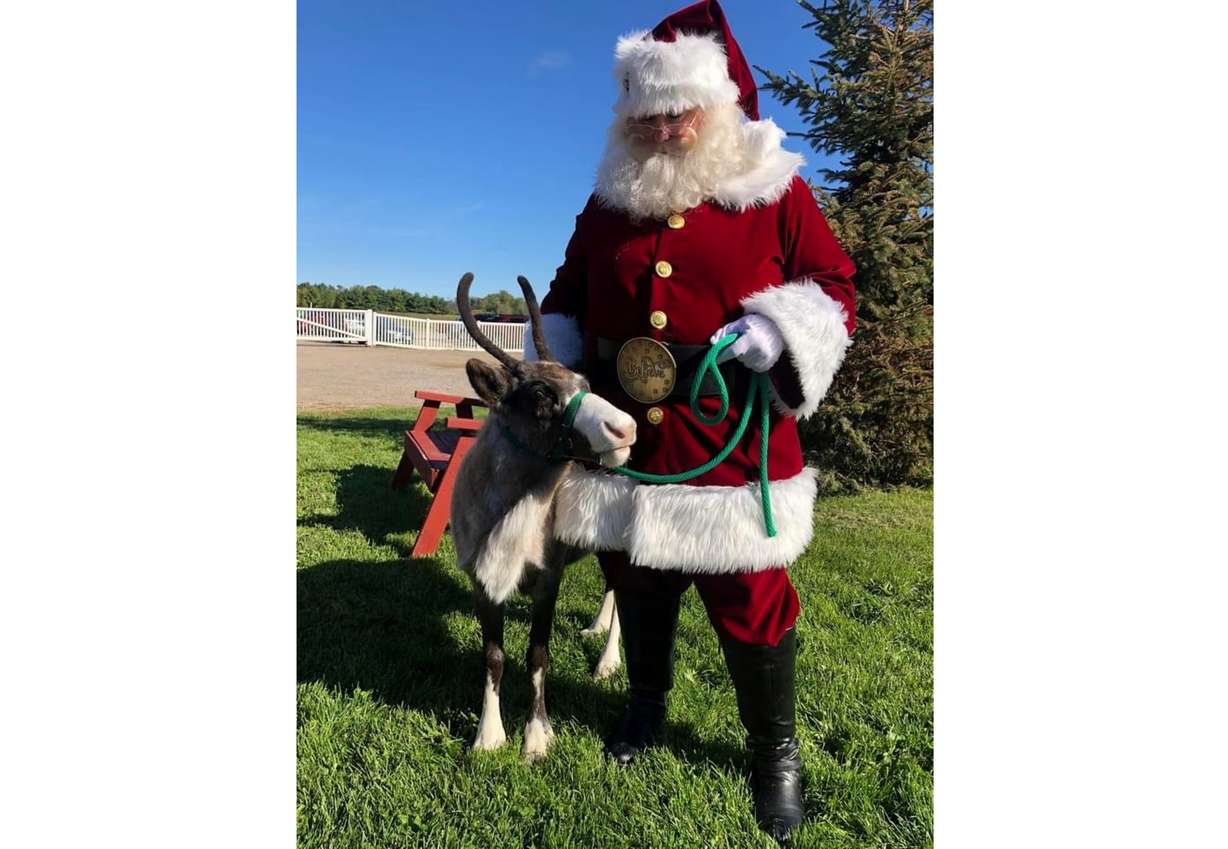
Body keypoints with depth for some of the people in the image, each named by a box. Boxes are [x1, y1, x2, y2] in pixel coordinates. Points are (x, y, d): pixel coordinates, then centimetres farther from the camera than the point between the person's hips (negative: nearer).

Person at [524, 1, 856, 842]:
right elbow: (567, 297, 18)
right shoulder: (609, 204, 11)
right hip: (625, 441, 4)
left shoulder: (776, 193, 0)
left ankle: (776, 751, 31)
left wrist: (776, 331, -18)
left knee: (751, 603, 6)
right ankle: (647, 701, 47)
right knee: (637, 587, 19)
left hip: (731, 449, -3)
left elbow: (833, 284, 1)